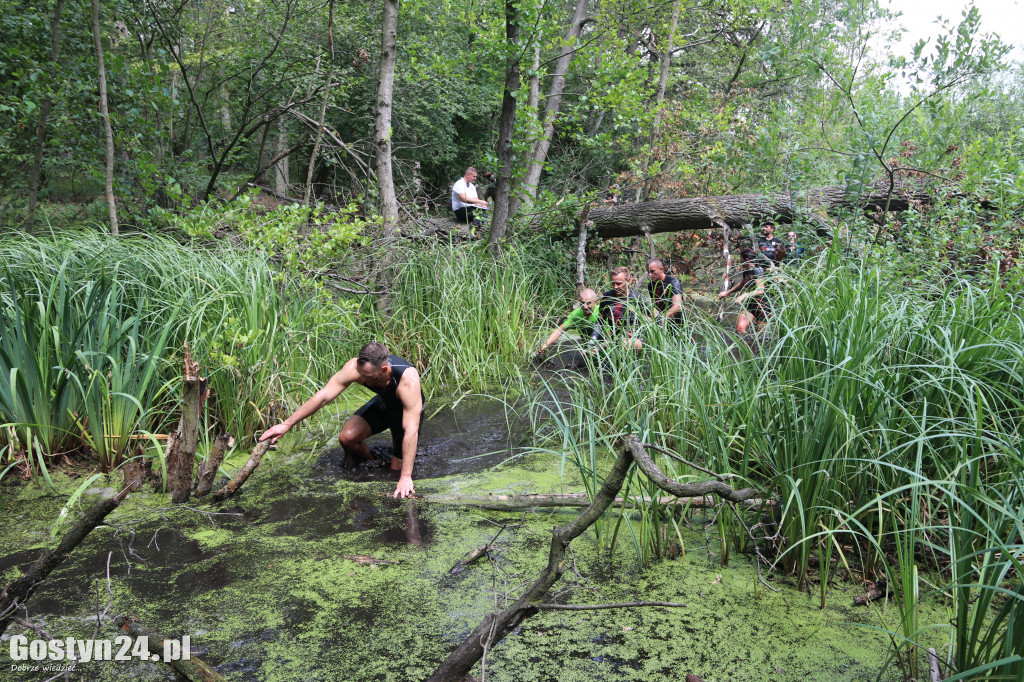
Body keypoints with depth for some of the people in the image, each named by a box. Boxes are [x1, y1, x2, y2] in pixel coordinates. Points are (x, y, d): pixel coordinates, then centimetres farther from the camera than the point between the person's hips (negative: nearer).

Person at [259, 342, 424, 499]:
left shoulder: (408, 380, -44)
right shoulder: (355, 367, -32)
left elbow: (411, 430, -45)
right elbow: (323, 396, -24)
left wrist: (406, 477, -46)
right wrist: (287, 424, -24)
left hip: (408, 410, -4)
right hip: (382, 403, 4)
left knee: (397, 469, -9)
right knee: (347, 438, -18)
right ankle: (369, 463, 14)